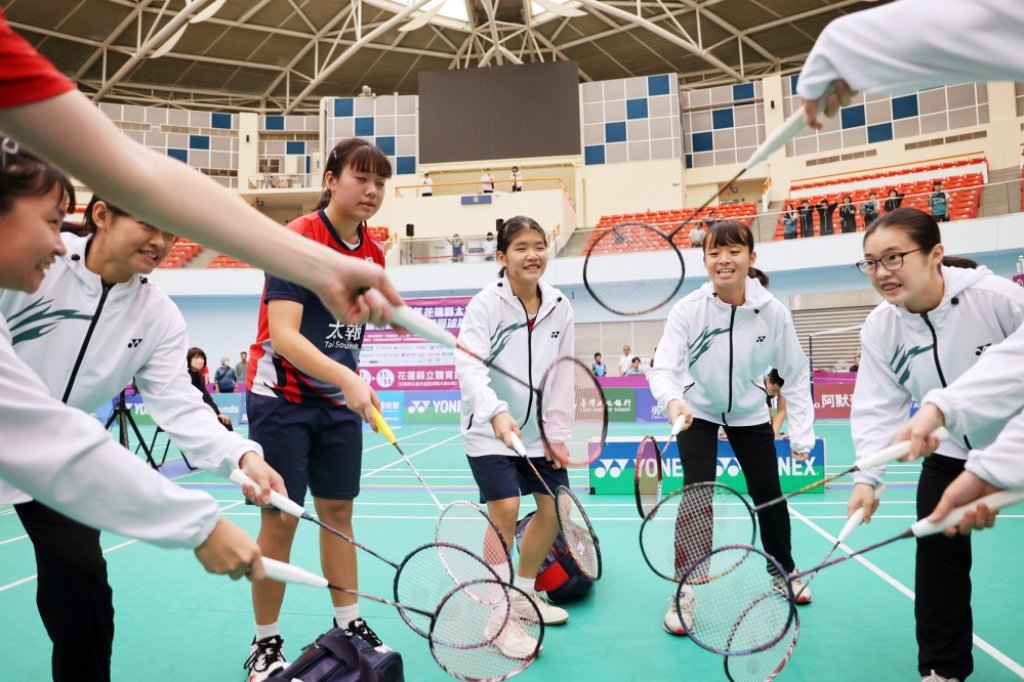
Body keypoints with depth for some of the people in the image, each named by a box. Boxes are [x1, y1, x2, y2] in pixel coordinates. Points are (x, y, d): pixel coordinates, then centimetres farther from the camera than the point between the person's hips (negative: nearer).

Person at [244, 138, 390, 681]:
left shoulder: (372, 253, 4)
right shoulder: (296, 239, -17)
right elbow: (283, 335, -26)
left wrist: (353, 385, 13)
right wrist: (348, 378, -39)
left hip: (339, 400, 6)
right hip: (282, 398, -6)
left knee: (338, 513, 12)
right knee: (280, 520, 0)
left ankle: (348, 624, 25)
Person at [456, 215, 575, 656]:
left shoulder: (559, 307, 0)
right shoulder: (486, 304, -14)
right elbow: (469, 366, -26)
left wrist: (558, 431, 1)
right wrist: (496, 413, -42)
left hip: (540, 430, 6)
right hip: (490, 431, -5)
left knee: (554, 510, 9)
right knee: (505, 510, -14)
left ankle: (524, 592, 34)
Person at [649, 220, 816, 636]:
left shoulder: (773, 312, -20)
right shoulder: (688, 310, -25)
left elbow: (796, 375, -10)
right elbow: (663, 367, -32)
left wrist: (801, 434, -13)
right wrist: (672, 399, -54)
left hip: (749, 413, 2)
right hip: (697, 412, -2)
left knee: (769, 495, 12)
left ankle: (785, 572, 40)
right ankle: (685, 592, 2)